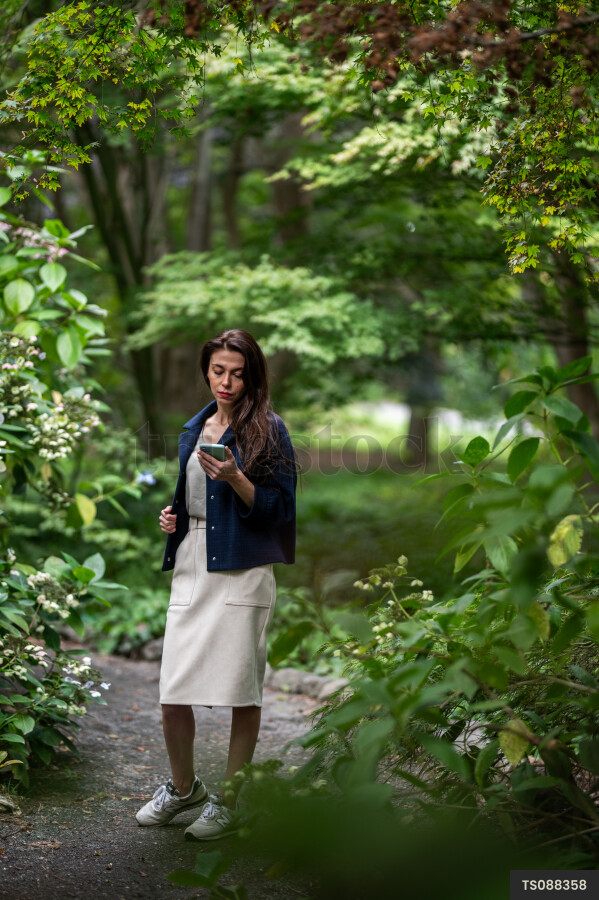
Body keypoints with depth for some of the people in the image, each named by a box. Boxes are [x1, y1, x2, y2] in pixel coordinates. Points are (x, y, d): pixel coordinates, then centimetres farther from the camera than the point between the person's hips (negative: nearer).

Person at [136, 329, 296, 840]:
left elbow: (281, 508, -7)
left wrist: (235, 478, -21)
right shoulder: (194, 428, 16)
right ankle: (184, 787, 27)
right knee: (172, 693, 4)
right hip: (190, 568, 6)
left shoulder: (267, 428, -3)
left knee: (241, 692, 1)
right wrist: (172, 514, 9)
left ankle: (229, 799, 17)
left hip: (242, 571, -5)